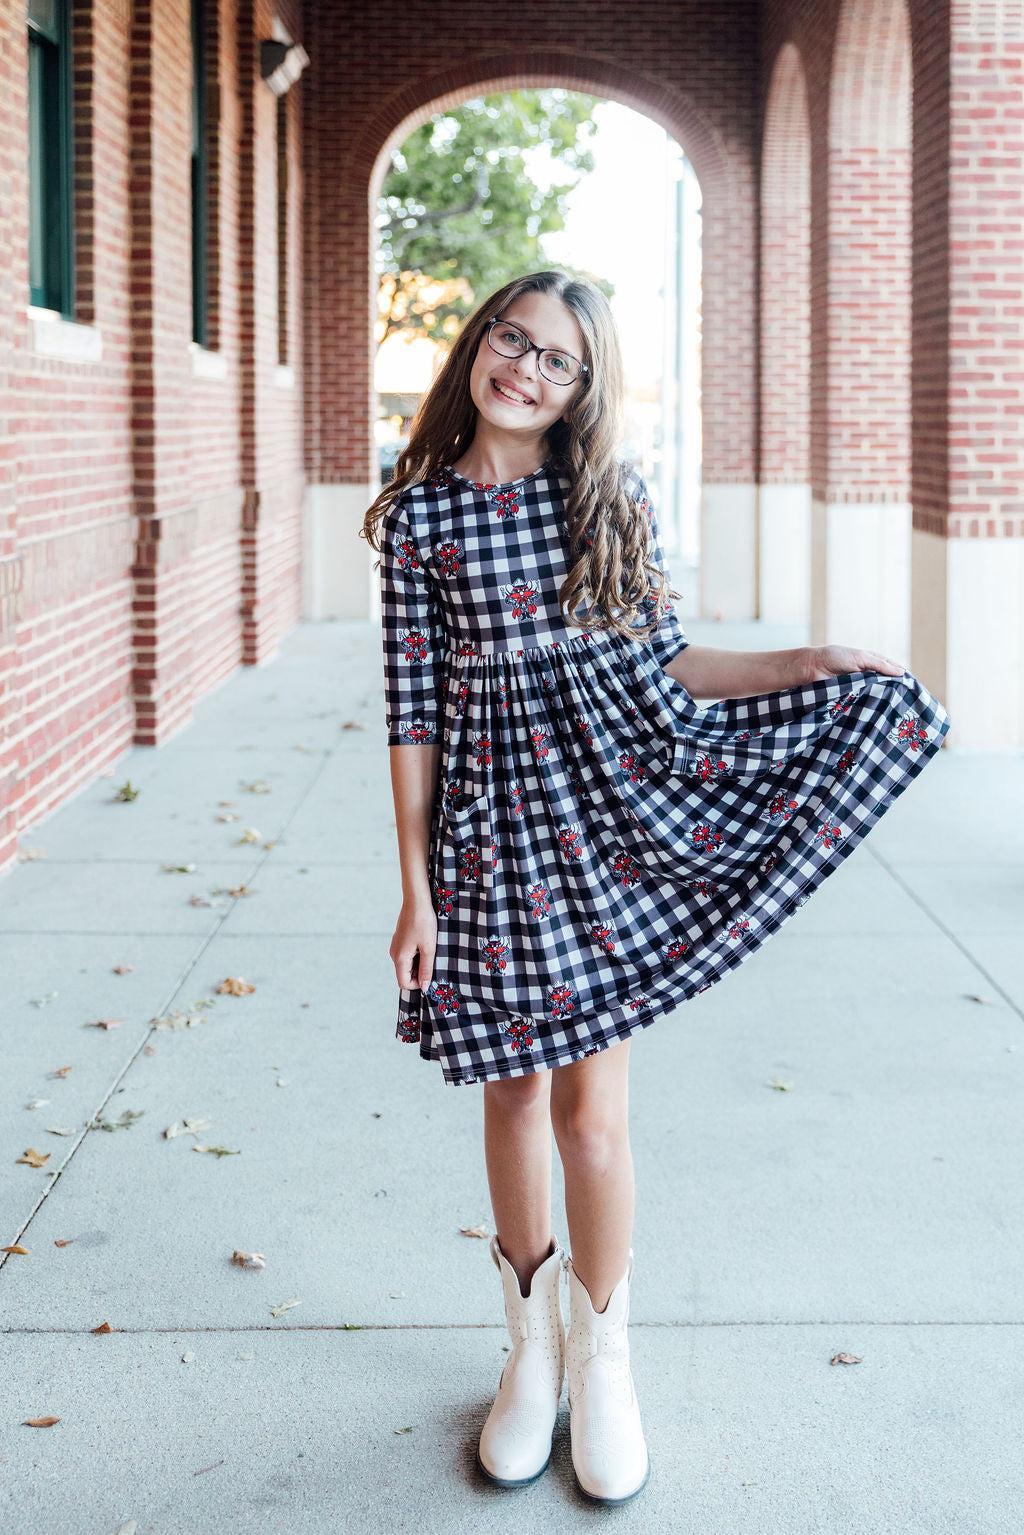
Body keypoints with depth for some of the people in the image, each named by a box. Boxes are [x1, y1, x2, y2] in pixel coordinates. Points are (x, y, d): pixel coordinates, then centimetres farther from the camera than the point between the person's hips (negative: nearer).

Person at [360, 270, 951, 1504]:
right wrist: (415, 883, -2)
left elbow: (664, 667, 7)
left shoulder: (612, 499, 3)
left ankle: (602, 1358, 21)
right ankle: (533, 1345, 29)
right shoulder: (421, 512, 1)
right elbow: (413, 708, 0)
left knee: (591, 1104, 2)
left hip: (606, 812, 0)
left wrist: (816, 664, -6)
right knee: (515, 1089, 11)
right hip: (489, 823, 0)